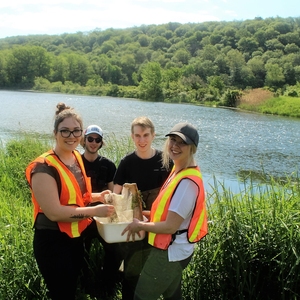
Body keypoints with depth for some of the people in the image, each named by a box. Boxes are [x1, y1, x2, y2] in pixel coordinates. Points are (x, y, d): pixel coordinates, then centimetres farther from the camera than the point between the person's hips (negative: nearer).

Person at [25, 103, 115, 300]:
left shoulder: (77, 158, 4)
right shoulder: (44, 167, -22)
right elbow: (54, 212, -26)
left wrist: (97, 196, 2)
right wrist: (94, 211, -24)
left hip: (76, 238, 8)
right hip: (53, 242, -8)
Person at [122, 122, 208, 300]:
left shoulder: (187, 181, -27)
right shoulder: (179, 170, 4)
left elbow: (170, 226, -25)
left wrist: (140, 225, -12)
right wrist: (150, 214, 5)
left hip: (170, 253, -10)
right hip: (175, 251, 10)